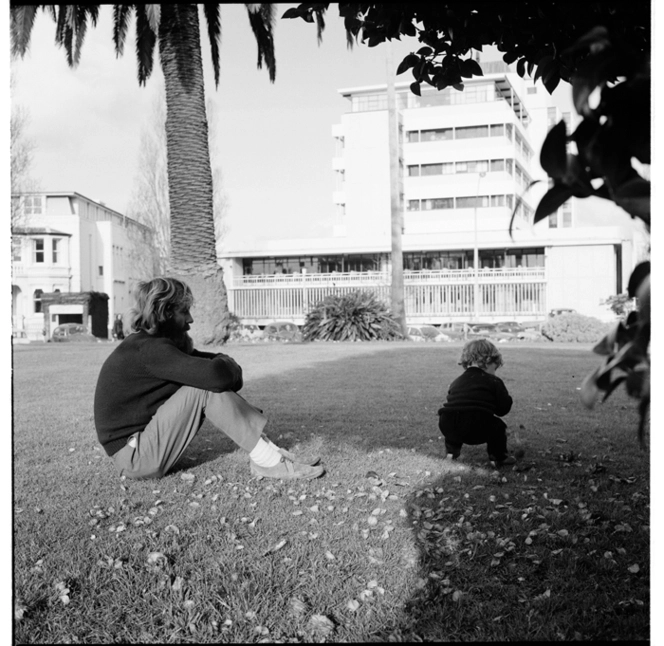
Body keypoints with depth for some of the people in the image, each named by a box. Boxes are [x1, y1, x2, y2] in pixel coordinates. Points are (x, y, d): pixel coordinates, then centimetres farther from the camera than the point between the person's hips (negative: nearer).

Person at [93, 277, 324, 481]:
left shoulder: (154, 342, 8)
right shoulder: (147, 349, -23)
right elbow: (216, 375, -34)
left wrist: (225, 364, -15)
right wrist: (229, 367, -10)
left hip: (145, 434, 10)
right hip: (134, 458, -10)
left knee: (214, 386, 1)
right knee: (206, 388, -22)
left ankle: (268, 451, -5)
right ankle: (270, 463, -17)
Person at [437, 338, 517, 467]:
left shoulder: (456, 382, 23)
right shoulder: (494, 382, 10)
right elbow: (503, 409, 10)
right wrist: (507, 398, 31)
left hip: (447, 429, 5)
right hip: (477, 431, -4)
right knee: (498, 427, 21)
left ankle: (452, 451, 36)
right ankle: (498, 457, 22)